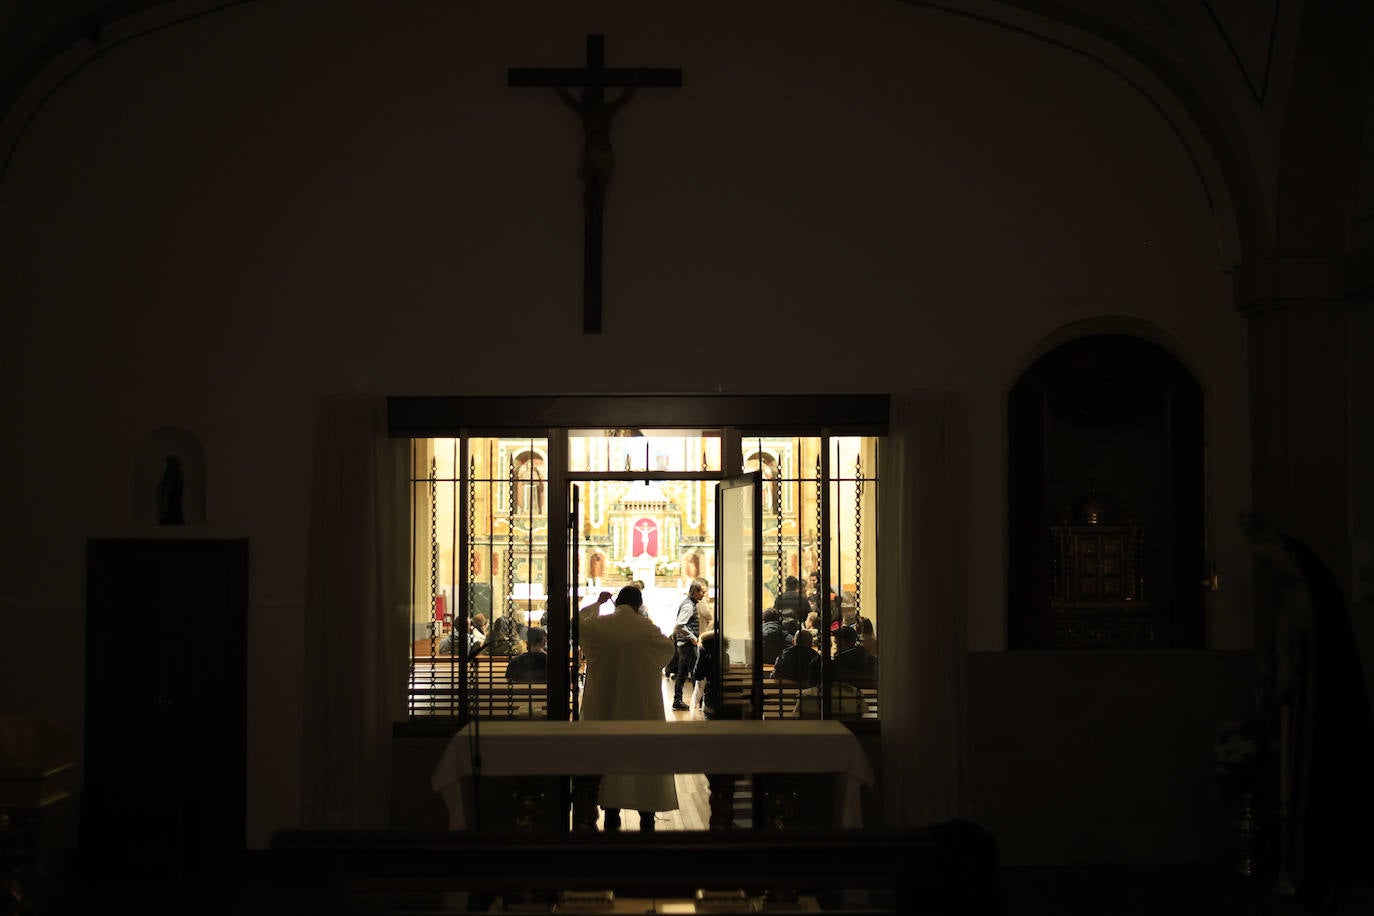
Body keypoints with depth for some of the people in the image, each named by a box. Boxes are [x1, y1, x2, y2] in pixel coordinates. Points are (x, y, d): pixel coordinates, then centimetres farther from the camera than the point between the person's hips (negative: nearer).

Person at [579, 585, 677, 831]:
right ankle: (647, 815, 6)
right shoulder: (647, 629, -12)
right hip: (643, 707, -1)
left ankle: (611, 814, 12)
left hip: (605, 707, 2)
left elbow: (581, 618, 15)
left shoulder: (598, 626, -7)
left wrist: (598, 602, 29)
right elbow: (668, 647, 6)